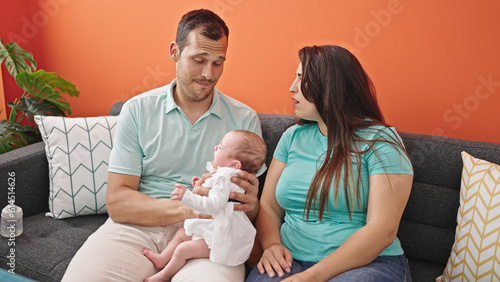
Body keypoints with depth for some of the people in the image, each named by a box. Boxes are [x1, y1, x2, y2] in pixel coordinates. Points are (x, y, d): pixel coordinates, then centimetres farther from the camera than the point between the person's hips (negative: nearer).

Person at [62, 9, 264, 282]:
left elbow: (250, 210, 11)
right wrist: (185, 208, -18)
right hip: (137, 227, 1)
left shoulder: (245, 119, 7)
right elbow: (117, 202, -3)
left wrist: (249, 204, -14)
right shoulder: (138, 110, 5)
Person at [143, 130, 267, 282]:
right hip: (212, 227, 11)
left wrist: (187, 197, -40)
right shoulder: (223, 175, 9)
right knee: (182, 232, 20)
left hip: (219, 237, -11)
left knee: (182, 250, -6)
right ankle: (162, 259, 34)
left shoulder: (225, 178, -27)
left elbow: (213, 205, -37)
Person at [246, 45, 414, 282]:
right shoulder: (293, 137, 12)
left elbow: (382, 230, -15)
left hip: (366, 262, -3)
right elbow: (269, 205, 12)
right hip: (293, 260, 3)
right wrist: (271, 245, -10)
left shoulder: (379, 141, -6)